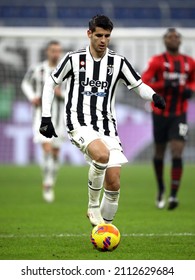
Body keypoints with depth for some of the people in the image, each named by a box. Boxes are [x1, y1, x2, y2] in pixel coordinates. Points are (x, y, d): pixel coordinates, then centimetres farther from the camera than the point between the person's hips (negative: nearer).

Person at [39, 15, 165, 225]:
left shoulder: (118, 62, 6)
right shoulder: (73, 59, 2)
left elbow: (139, 86, 10)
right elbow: (50, 83, 13)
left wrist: (153, 96, -13)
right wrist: (46, 117, 7)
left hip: (107, 125, 3)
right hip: (79, 123, -3)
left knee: (113, 183, -5)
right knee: (102, 154, -34)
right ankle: (93, 206, -14)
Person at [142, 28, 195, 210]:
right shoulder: (158, 61, -6)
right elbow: (143, 83, -11)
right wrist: (164, 85, -24)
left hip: (179, 115, 1)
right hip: (160, 113, -1)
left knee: (177, 153, -13)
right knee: (159, 152, 11)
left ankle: (173, 195, -15)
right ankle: (160, 189, 34)